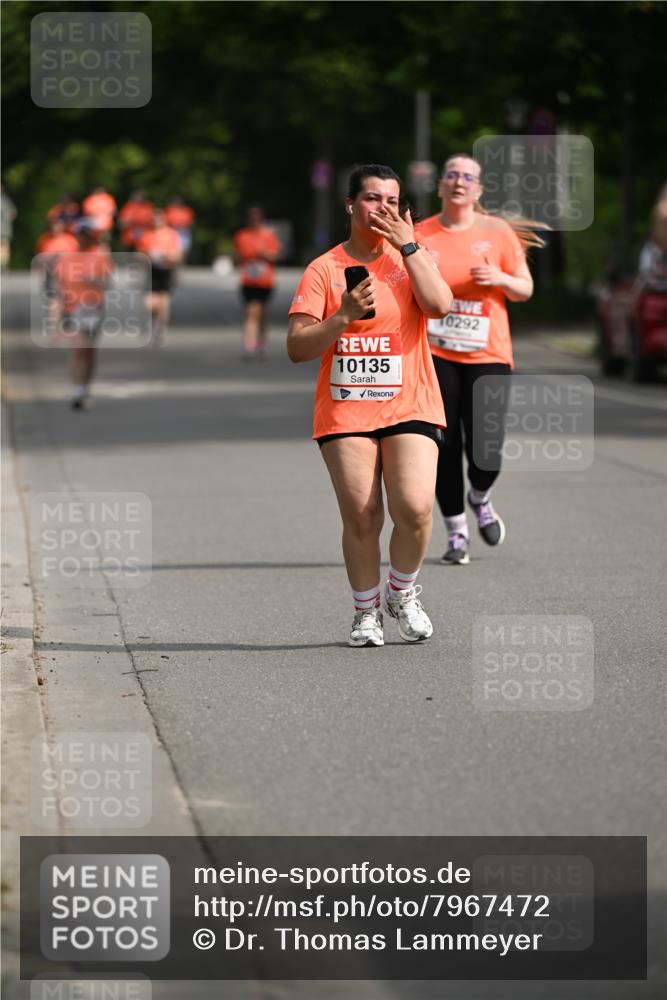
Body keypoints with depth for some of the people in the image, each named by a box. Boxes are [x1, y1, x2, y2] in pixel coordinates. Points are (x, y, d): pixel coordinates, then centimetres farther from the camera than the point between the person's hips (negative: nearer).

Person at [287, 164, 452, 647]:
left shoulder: (413, 257, 9)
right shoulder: (324, 269, 5)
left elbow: (440, 305, -12)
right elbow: (297, 347, -1)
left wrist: (407, 245, -9)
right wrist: (343, 316, -15)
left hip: (409, 406, 0)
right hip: (345, 409, 0)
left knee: (414, 508, -16)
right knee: (360, 516, -6)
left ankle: (403, 593, 10)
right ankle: (367, 612, 13)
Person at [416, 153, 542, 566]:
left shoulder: (497, 231, 3)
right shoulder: (420, 235, 3)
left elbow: (525, 289, 8)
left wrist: (500, 279, -10)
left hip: (488, 355, 0)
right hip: (435, 355, 0)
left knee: (486, 447, -9)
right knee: (445, 445, -2)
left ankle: (480, 498, 25)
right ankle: (456, 532, 12)